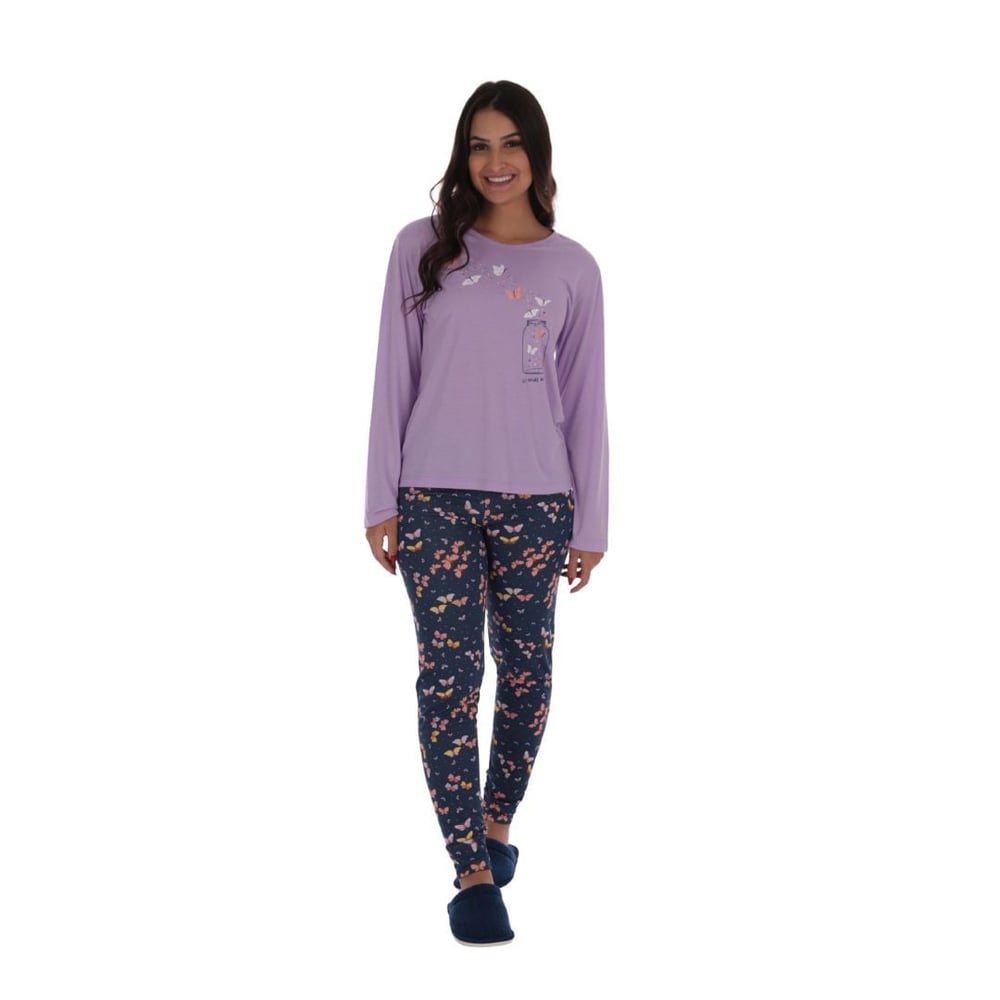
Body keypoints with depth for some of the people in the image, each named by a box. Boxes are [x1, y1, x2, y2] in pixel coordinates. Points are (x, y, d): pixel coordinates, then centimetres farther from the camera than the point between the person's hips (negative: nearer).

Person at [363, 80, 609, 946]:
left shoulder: (572, 268, 4)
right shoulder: (422, 248, 2)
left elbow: (585, 402, 5)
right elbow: (394, 379, 3)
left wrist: (590, 526, 4)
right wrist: (382, 502, 0)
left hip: (534, 502, 1)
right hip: (435, 498, -1)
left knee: (525, 670, 10)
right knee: (448, 675, -5)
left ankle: (497, 822, 32)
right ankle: (473, 872, -2)